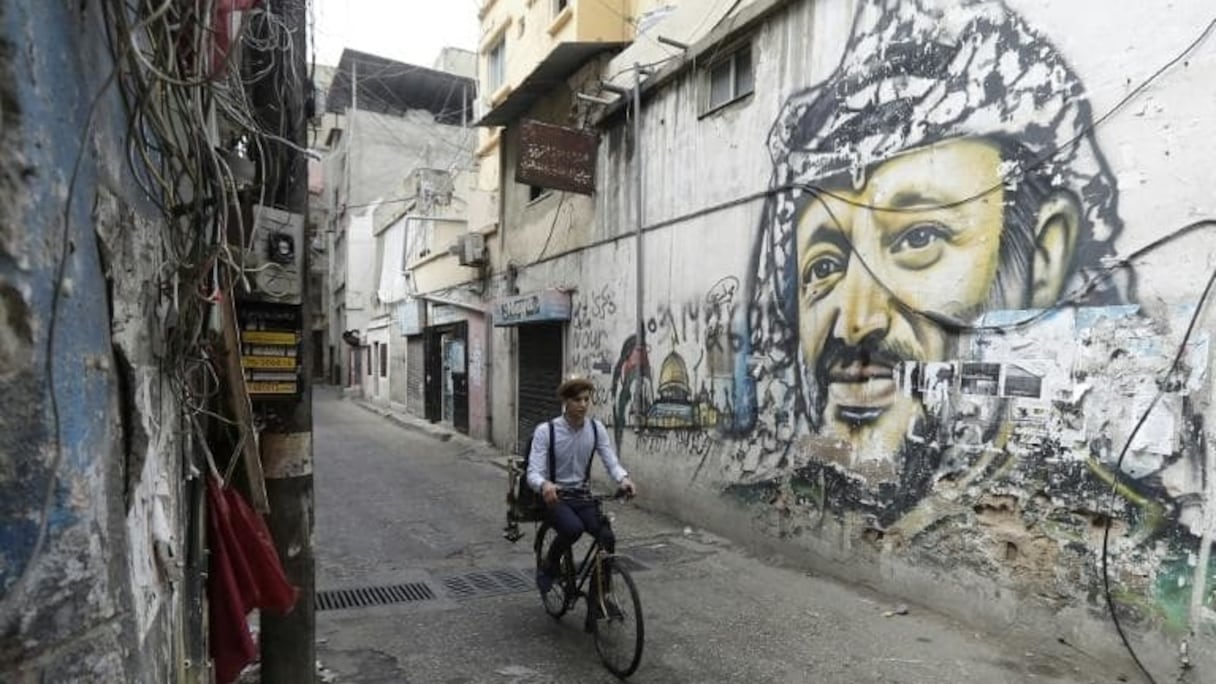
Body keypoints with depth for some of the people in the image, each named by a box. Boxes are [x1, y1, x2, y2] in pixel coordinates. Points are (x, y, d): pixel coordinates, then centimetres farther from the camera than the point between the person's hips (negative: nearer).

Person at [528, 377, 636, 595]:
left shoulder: (596, 428, -2)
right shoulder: (546, 431, -14)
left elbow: (611, 462, -6)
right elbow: (533, 473, -20)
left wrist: (623, 479, -30)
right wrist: (544, 485, -45)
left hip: (582, 497, 4)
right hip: (553, 496, -3)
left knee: (607, 538, -20)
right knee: (573, 528, -34)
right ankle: (548, 567, -2)